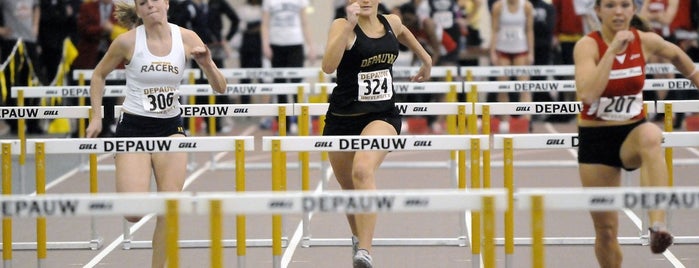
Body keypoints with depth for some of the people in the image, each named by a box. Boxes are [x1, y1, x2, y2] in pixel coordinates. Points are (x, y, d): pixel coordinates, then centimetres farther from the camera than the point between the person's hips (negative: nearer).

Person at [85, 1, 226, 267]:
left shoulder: (186, 38, -5)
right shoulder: (127, 41, -10)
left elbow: (220, 88, -2)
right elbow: (99, 75, 7)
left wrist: (207, 63, -21)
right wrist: (96, 117, 0)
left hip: (171, 127, 2)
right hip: (133, 127, -2)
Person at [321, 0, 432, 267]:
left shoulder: (392, 23, 5)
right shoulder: (342, 26, -9)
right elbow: (328, 66, -28)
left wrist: (426, 59, 39)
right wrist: (349, 25, -32)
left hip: (383, 116, 0)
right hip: (343, 117, 0)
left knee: (363, 170, -29)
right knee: (349, 189, 16)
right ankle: (358, 238, 49)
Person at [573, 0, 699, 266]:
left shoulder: (646, 41, -5)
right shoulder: (588, 45, -14)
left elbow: (676, 55, 19)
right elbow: (587, 94, -31)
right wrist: (612, 50, -32)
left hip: (633, 134, 1)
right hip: (595, 138, -1)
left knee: (650, 135, -38)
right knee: (605, 229, 2)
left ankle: (658, 224, -48)